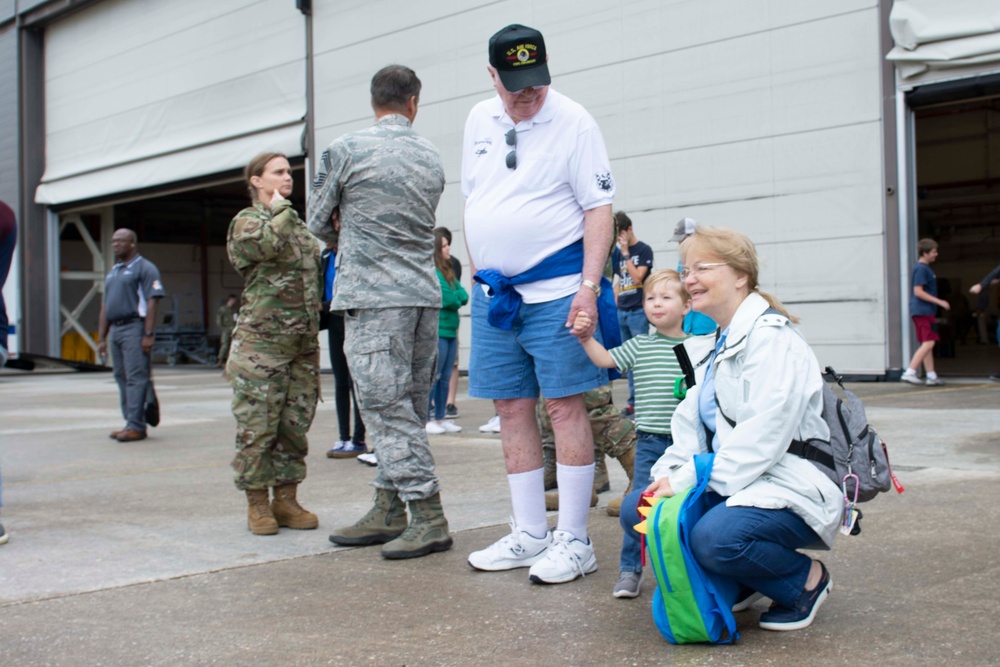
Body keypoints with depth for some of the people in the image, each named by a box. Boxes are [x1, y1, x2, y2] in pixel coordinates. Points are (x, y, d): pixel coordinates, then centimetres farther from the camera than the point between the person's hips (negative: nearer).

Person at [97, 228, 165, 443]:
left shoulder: (144, 268, -3)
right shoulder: (113, 272, 22)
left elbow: (152, 302, -12)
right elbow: (105, 307, 23)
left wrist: (149, 334, -20)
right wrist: (101, 338, 17)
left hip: (134, 328, -9)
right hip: (116, 330, 9)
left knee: (136, 378, -11)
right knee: (122, 378, 8)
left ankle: (136, 426, -12)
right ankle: (131, 424, 12)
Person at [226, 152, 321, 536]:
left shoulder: (298, 224, 21)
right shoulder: (246, 222, -1)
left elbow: (316, 269, 31)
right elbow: (271, 243, -24)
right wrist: (279, 206, -8)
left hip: (303, 345, 7)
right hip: (261, 342, -7)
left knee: (295, 426, 7)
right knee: (257, 427, -2)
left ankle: (286, 500, 15)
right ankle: (257, 504, 7)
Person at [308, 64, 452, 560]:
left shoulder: (346, 150, -4)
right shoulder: (432, 157, 11)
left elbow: (318, 223, 6)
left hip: (373, 295, -6)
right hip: (424, 293, 6)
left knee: (387, 407, -5)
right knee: (406, 409, 10)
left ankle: (429, 518, -6)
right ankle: (388, 511, 17)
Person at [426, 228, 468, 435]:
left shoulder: (448, 271, 17)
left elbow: (463, 295, 10)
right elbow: (446, 298, -18)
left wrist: (454, 298, -8)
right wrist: (457, 299, 0)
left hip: (450, 331, 9)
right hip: (437, 332, -9)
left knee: (445, 378, 10)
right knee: (433, 377, -6)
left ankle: (440, 418, 16)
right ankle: (426, 420, -1)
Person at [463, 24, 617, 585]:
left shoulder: (573, 121, -5)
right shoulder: (479, 121, 12)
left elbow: (599, 208, -9)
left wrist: (589, 285, -18)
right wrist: (477, 274, 15)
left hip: (555, 289, -6)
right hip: (494, 289, 6)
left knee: (565, 406, -5)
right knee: (513, 409, 8)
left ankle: (574, 542, 3)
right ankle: (530, 535, 18)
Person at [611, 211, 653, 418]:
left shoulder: (644, 250, -4)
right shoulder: (619, 253, 14)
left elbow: (637, 278, -14)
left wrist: (626, 253, -12)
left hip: (638, 311, -7)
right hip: (622, 312, 7)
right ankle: (633, 399, 14)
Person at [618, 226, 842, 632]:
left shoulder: (772, 339, -15)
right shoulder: (713, 344, 15)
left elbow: (760, 440, -24)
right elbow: (690, 424, 11)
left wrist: (689, 479, -23)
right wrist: (668, 475, -7)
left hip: (790, 487, -9)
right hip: (731, 483, 9)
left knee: (715, 537, -35)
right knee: (636, 509, -5)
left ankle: (805, 579, -3)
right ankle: (742, 582, 9)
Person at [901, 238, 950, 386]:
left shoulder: (925, 268, 18)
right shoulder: (921, 269, -13)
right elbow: (918, 291, -20)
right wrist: (939, 302, -19)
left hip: (925, 312, 10)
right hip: (923, 311, -10)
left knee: (927, 344, 10)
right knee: (928, 343, -14)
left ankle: (932, 377, 12)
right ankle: (909, 373, -17)